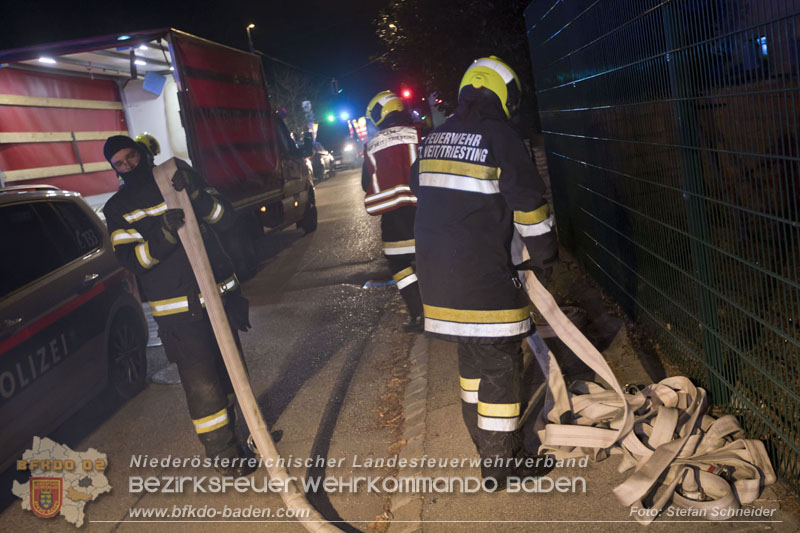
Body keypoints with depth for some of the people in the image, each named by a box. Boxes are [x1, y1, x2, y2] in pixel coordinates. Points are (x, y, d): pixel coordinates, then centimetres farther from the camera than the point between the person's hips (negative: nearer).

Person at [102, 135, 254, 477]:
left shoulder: (181, 182, 7)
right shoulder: (118, 209, 0)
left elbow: (225, 218, -3)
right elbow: (132, 260, -12)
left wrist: (196, 194, -21)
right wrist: (165, 233, -29)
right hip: (178, 311, -3)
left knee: (228, 369, 16)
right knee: (201, 383, -5)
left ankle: (230, 425, 39)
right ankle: (222, 452, 11)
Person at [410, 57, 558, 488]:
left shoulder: (433, 139, 13)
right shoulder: (499, 137, -9)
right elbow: (529, 202, -8)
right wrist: (543, 255, 5)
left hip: (436, 271, 8)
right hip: (483, 275, -8)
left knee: (471, 355, 20)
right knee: (499, 362, 2)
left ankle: (483, 440, 33)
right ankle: (502, 461, 11)